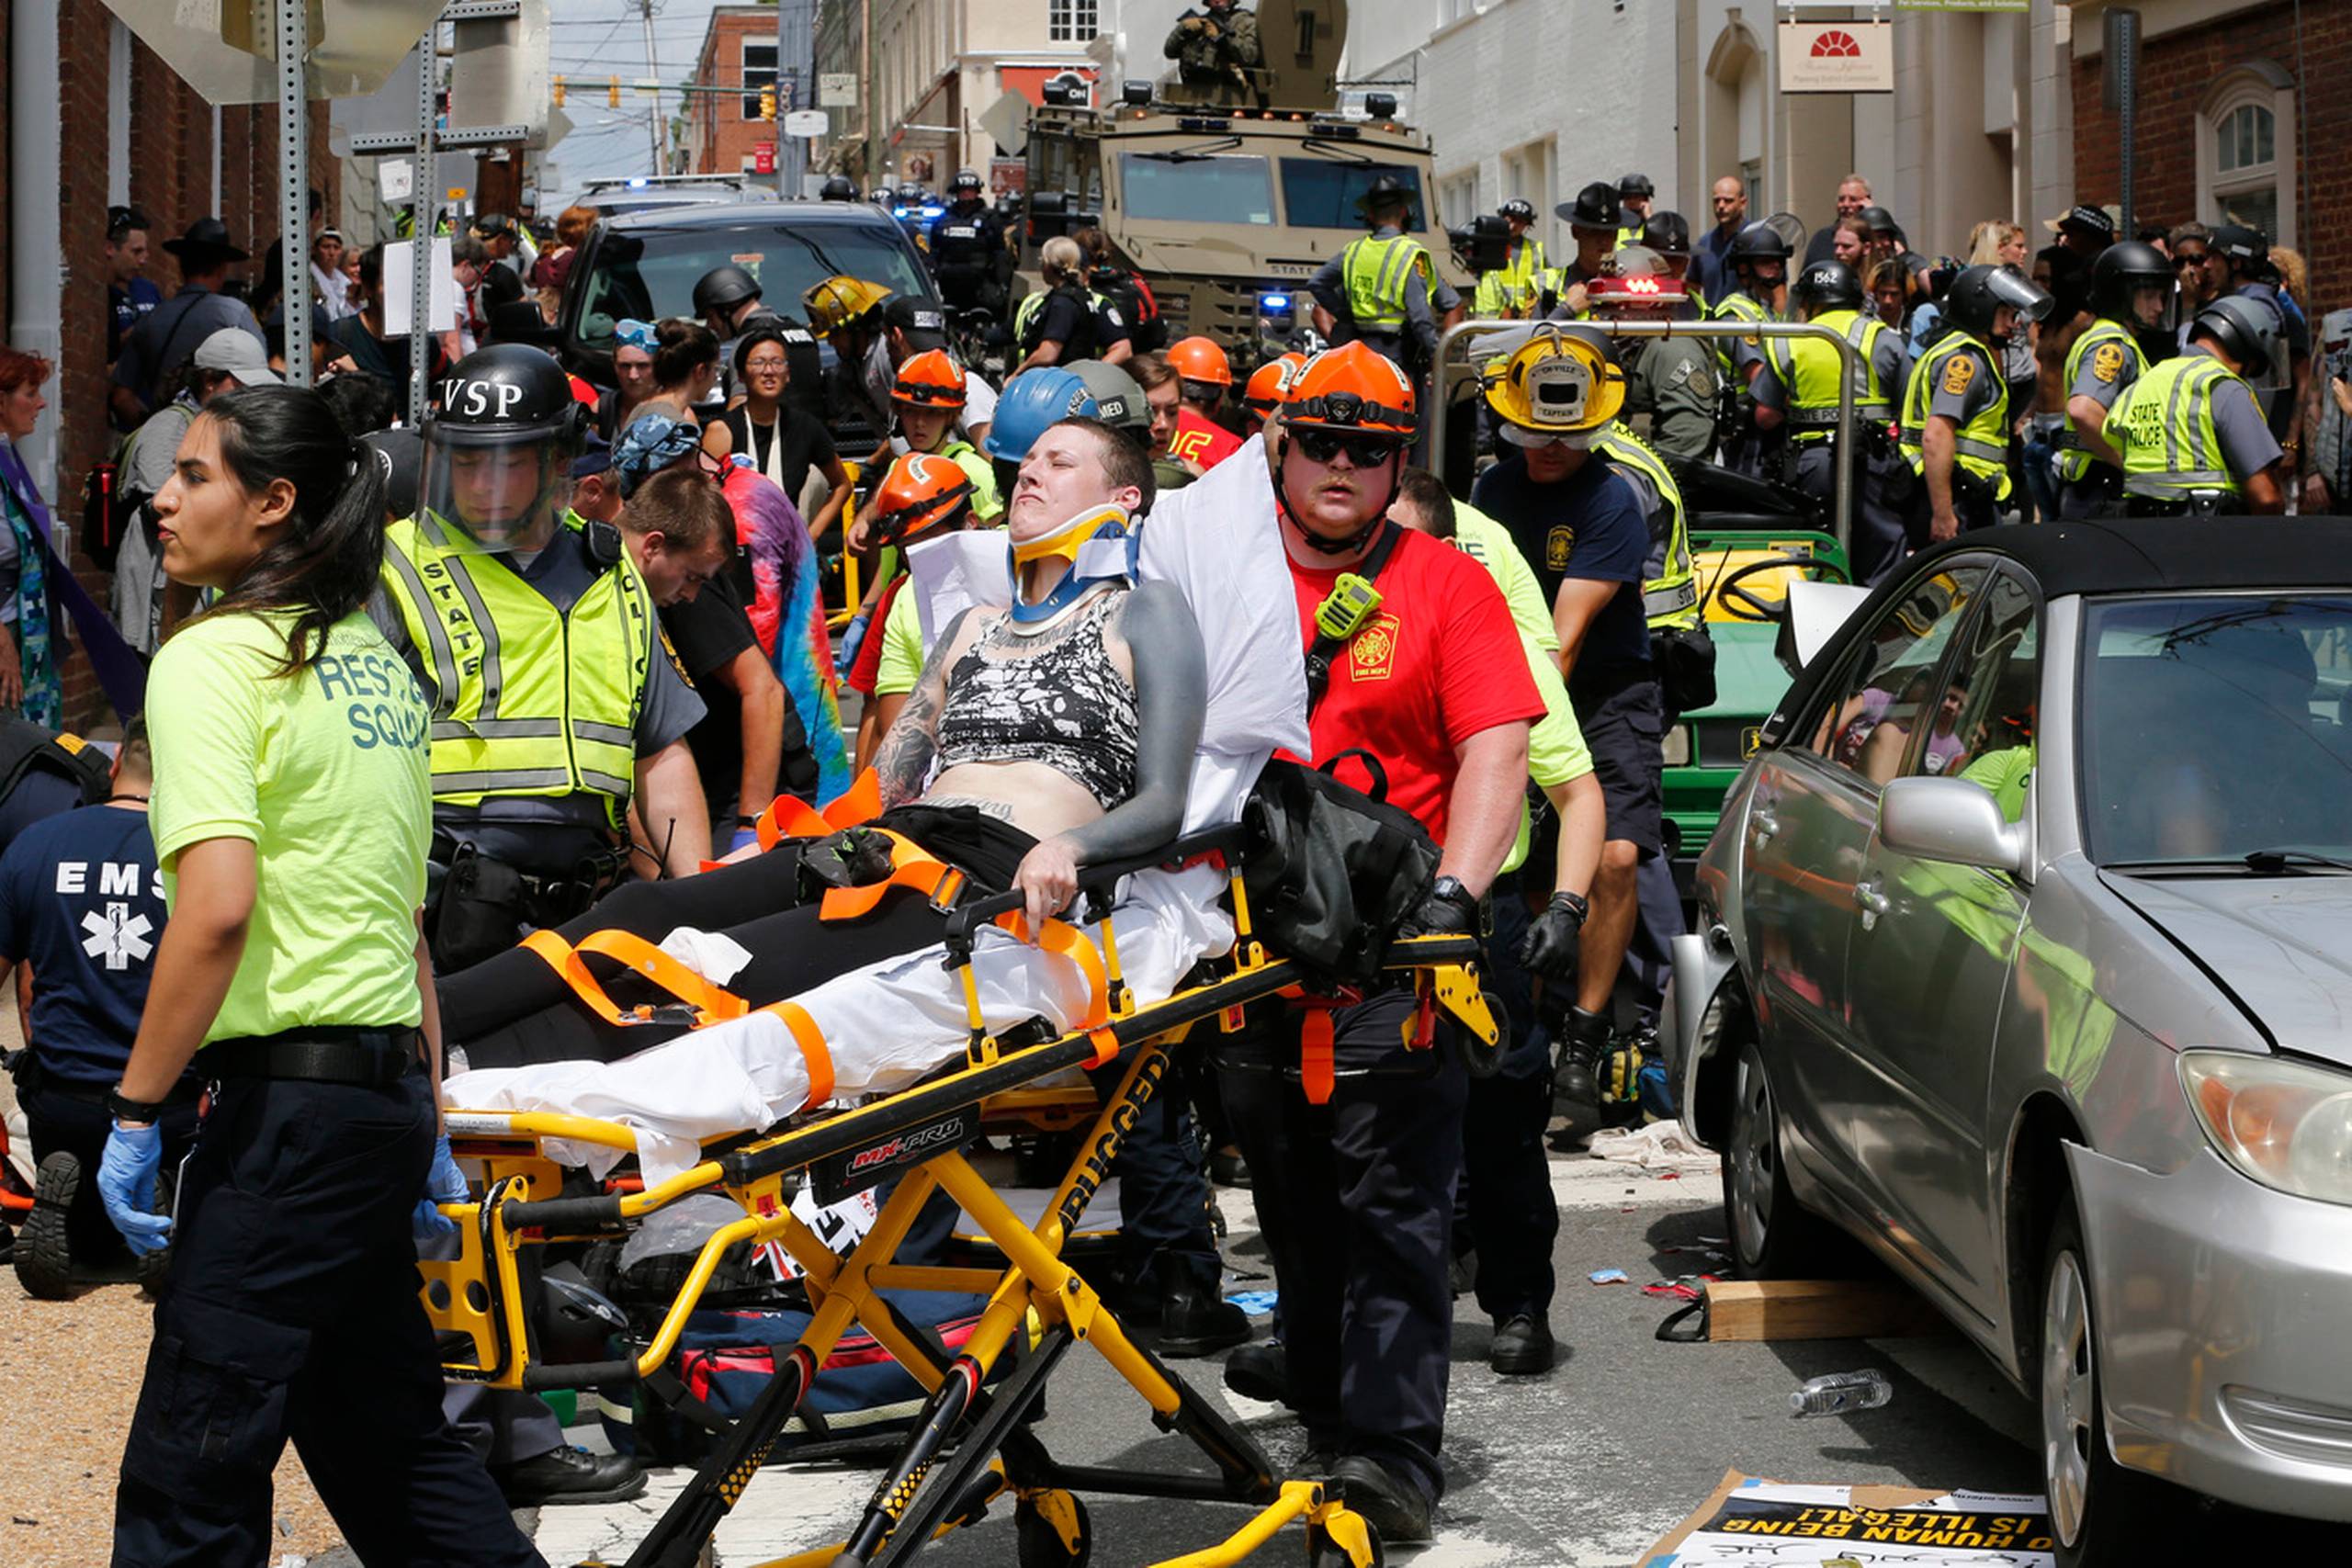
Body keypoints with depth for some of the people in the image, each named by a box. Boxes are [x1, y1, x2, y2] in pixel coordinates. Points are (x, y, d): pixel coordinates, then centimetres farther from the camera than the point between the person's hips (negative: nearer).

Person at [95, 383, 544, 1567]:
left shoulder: (213, 658, -10)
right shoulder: (373, 663, 15)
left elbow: (217, 906, -21)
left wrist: (135, 1112, -15)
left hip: (290, 1100, -9)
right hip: (390, 1086, 9)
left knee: (190, 1471, -5)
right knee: (380, 1432, 19)